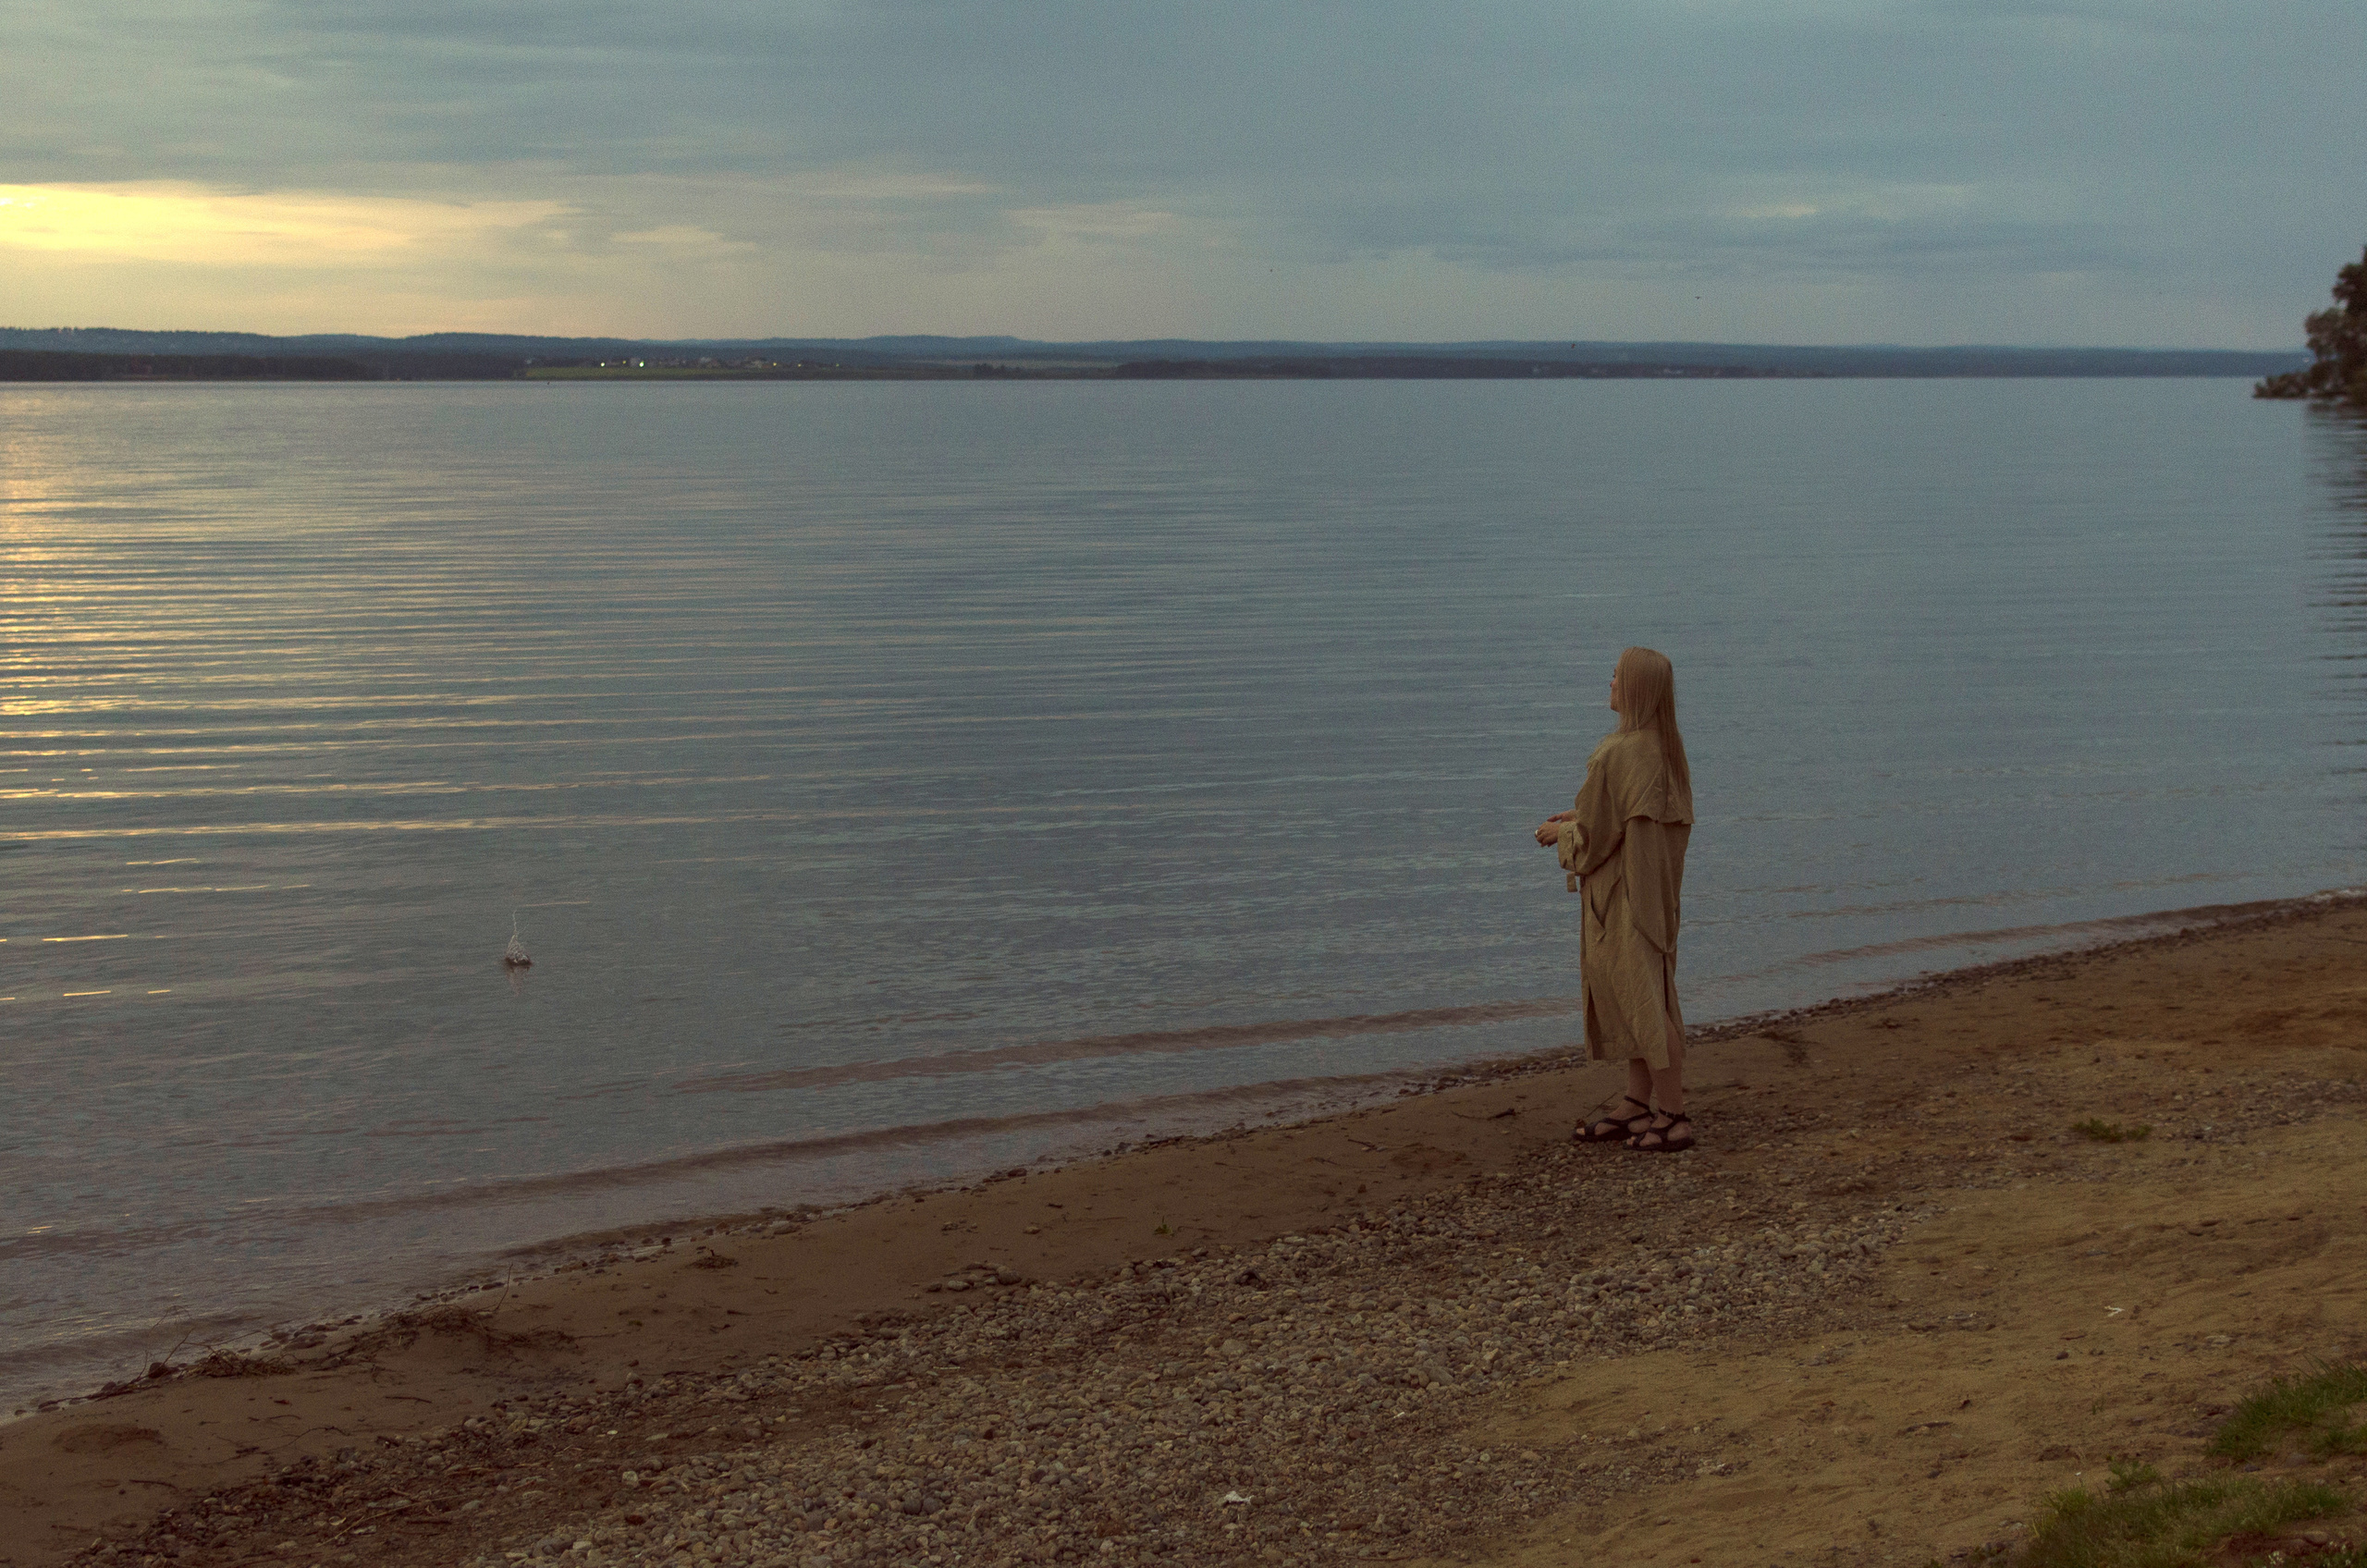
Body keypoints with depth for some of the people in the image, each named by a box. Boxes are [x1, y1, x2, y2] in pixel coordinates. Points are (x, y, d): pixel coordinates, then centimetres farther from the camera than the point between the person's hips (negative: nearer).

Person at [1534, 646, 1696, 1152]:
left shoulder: (1614, 756, -23)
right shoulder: (1667, 747, 4)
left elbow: (1596, 835, -19)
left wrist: (1560, 833, 2)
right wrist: (1581, 816, 17)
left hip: (1624, 894, -9)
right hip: (1654, 883, 9)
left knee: (1642, 998, -3)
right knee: (1636, 995, 15)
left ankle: (1673, 1118, 2)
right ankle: (1638, 1108, 21)